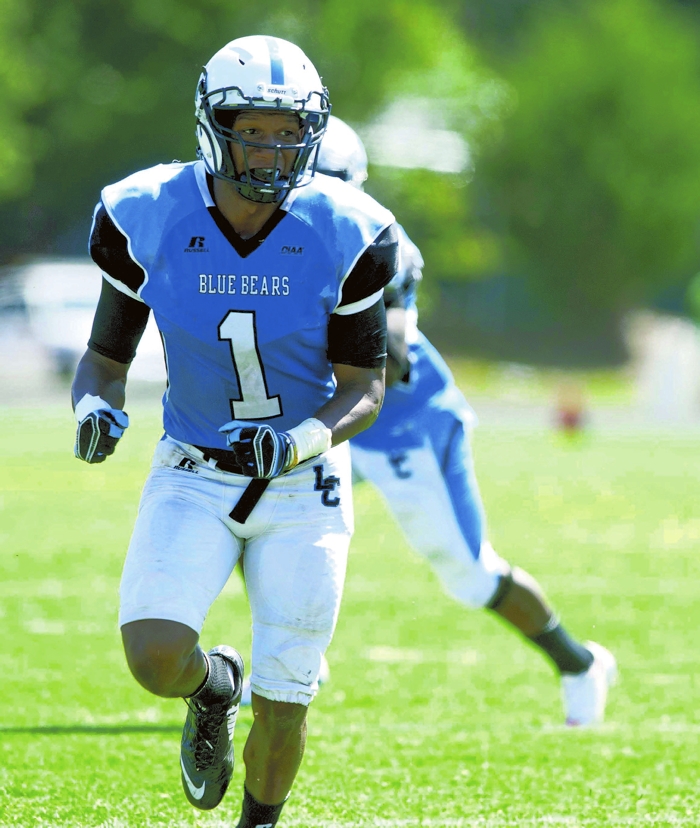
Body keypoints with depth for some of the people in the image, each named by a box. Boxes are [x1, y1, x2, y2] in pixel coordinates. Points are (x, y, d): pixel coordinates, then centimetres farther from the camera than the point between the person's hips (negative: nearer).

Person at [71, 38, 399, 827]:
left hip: (303, 482, 0)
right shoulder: (148, 220, -12)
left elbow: (365, 389, -9)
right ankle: (212, 687, 17)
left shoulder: (345, 235, -15)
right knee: (155, 656, -21)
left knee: (282, 706, 0)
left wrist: (300, 441, -29)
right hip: (194, 474, 0)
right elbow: (106, 356, -1)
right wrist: (95, 408, -24)